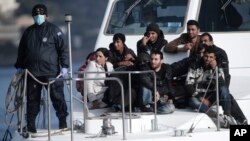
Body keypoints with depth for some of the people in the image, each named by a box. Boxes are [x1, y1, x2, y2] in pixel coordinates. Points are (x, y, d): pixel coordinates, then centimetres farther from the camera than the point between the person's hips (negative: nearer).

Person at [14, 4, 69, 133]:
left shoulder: (54, 30, 1)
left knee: (57, 97, -2)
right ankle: (30, 124, 12)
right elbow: (21, 51, 23)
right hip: (32, 72, 4)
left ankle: (63, 121, 8)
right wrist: (19, 66, 19)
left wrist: (64, 66, -8)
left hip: (52, 72, -3)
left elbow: (63, 48, -1)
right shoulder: (28, 32, 14)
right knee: (32, 99, 5)